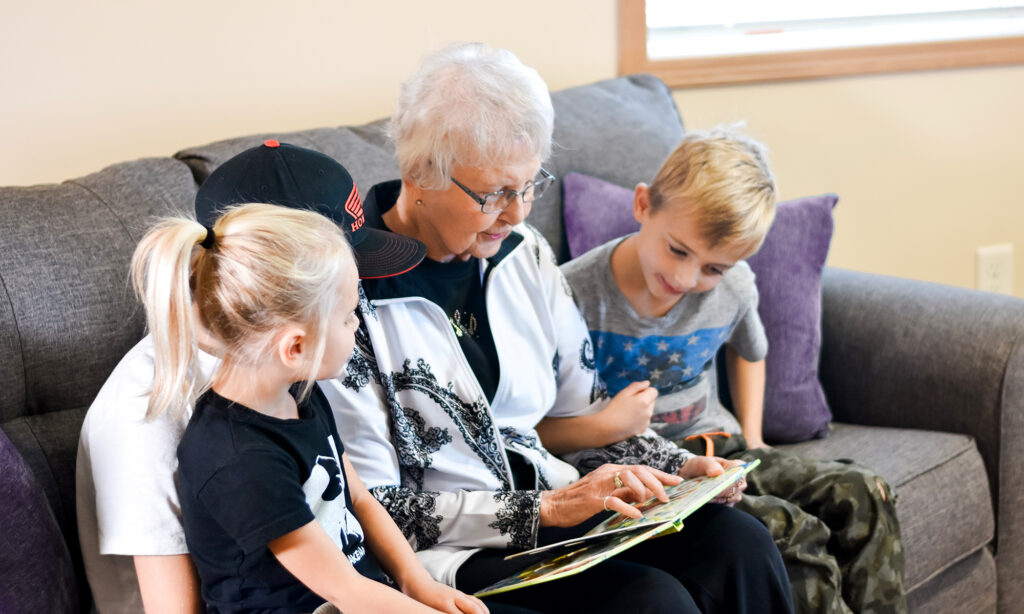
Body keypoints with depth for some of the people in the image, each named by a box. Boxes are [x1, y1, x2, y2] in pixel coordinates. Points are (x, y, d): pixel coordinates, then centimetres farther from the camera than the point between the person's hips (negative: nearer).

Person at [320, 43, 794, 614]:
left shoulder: (524, 252, 7)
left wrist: (675, 466, 0)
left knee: (741, 545, -16)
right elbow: (370, 507, -15)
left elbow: (585, 404, 18)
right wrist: (543, 509, -19)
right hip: (449, 550, -7)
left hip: (558, 498, 7)